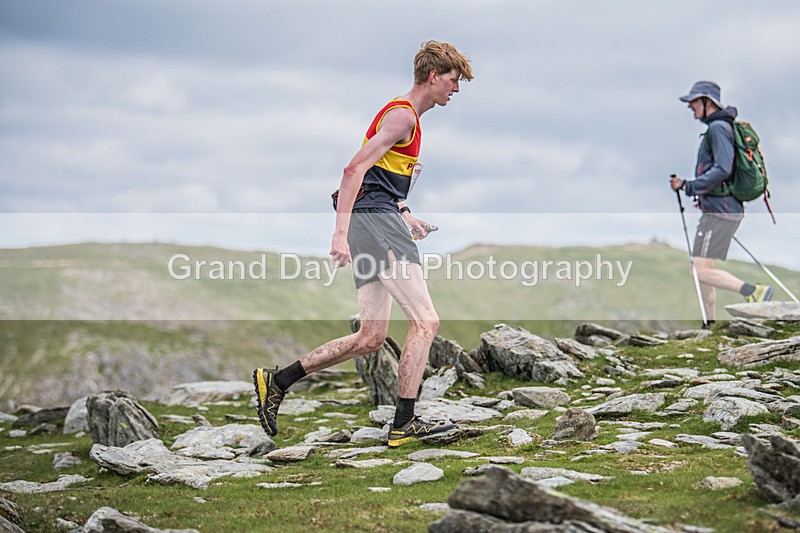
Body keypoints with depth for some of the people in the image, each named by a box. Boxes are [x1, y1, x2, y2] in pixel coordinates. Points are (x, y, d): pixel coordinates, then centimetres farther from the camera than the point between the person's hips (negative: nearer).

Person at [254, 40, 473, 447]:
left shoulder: (405, 116, 24)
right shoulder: (402, 115, -8)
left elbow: (377, 178, 32)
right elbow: (354, 170, -18)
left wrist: (402, 215, 21)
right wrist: (341, 233, -24)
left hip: (376, 220, 10)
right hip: (375, 220, -10)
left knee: (370, 339, 8)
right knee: (425, 322, -13)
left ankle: (276, 382, 12)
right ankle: (403, 425, -12)